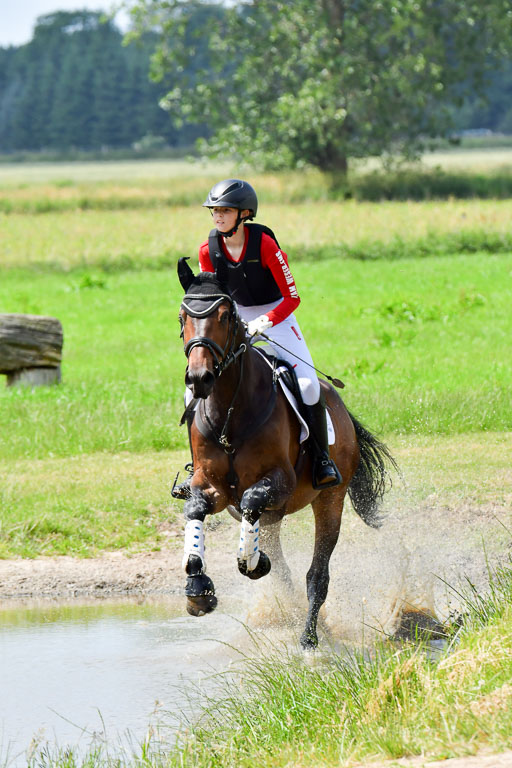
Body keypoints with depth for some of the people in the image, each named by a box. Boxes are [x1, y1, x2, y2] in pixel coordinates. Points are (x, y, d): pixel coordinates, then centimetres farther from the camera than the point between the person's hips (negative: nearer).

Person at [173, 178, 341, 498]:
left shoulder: (264, 244, -21)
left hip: (277, 318, -4)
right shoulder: (209, 251, -9)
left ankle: (322, 458, -4)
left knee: (307, 384, -23)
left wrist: (266, 322, -32)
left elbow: (292, 298, -17)